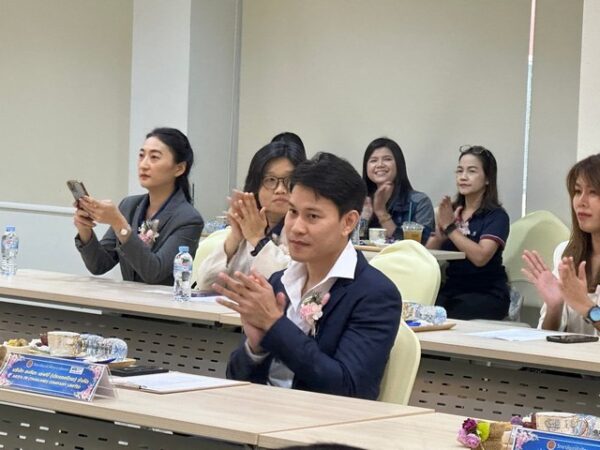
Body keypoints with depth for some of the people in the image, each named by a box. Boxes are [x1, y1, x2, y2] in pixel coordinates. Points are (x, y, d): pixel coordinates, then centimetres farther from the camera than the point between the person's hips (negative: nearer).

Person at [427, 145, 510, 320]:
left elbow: (480, 257, -20)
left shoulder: (496, 216, -3)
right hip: (450, 290, 4)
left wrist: (450, 227, -13)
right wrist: (441, 230, -14)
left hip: (487, 294, -4)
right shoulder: (452, 211, 12)